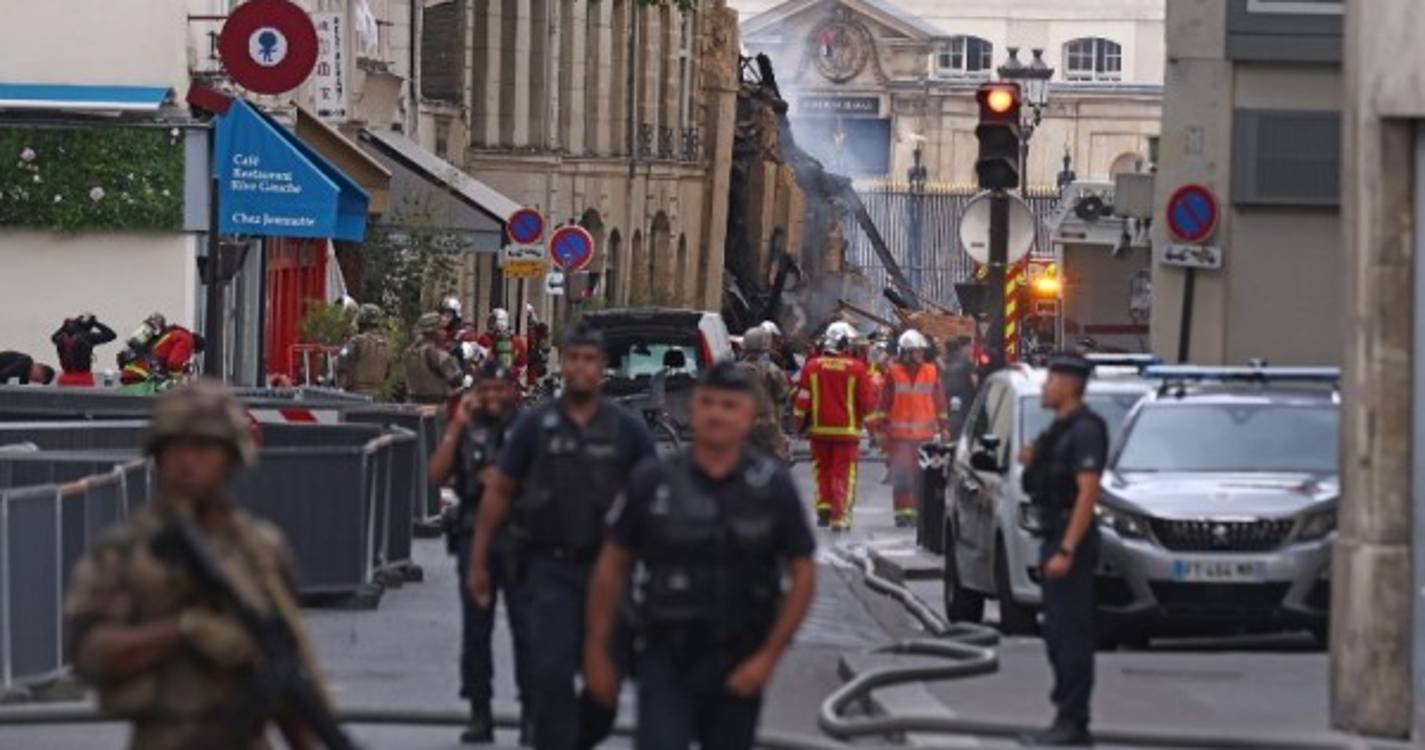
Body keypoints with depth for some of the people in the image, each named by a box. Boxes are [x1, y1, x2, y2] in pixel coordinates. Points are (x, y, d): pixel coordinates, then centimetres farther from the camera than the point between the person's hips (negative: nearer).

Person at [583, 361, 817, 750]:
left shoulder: (772, 486, -2)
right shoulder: (654, 481, -1)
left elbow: (803, 576, 1)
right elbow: (612, 567, 6)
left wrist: (768, 657, -7)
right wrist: (597, 652, 5)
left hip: (736, 669, 1)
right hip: (665, 661, -1)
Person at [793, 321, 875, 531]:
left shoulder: (812, 367, -2)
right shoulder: (856, 368, -8)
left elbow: (802, 401, 1)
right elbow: (866, 402, -2)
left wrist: (800, 424, 13)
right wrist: (869, 420, 16)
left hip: (819, 429, 2)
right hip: (847, 429, -2)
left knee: (823, 469, 17)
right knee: (843, 474, 2)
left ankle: (823, 506, 5)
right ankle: (840, 516, -2)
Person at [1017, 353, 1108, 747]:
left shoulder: (1084, 430, -15)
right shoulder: (1060, 429, 16)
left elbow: (1087, 492, -22)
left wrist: (1066, 550, -25)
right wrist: (1032, 463, 5)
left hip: (1072, 542, -10)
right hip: (1054, 538, 10)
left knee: (1072, 636, -9)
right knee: (1057, 634, 12)